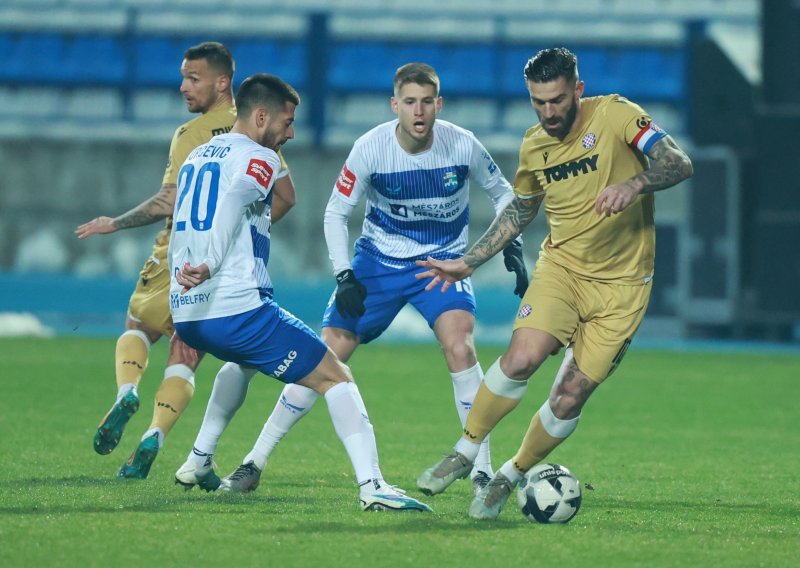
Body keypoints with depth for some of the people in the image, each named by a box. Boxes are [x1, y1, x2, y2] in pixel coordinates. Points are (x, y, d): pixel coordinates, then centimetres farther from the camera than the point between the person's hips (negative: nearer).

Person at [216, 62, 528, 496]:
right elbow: (336, 213, -7)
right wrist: (344, 277, -17)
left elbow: (501, 193, 3)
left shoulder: (463, 146, -17)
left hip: (443, 260, 0)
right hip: (379, 260, 0)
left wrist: (512, 246, -10)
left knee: (458, 343, -26)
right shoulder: (370, 149, -19)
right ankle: (255, 462, 6)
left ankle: (482, 469, -17)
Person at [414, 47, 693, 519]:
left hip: (621, 284, -3)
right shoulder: (534, 146, 5)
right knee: (521, 359, -23)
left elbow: (680, 164, -17)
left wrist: (634, 184, -36)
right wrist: (468, 263, 18)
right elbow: (520, 212, 21)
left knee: (569, 399, -5)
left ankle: (512, 476, 18)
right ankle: (465, 453, -4)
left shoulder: (616, 116, -10)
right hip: (562, 264, 3)